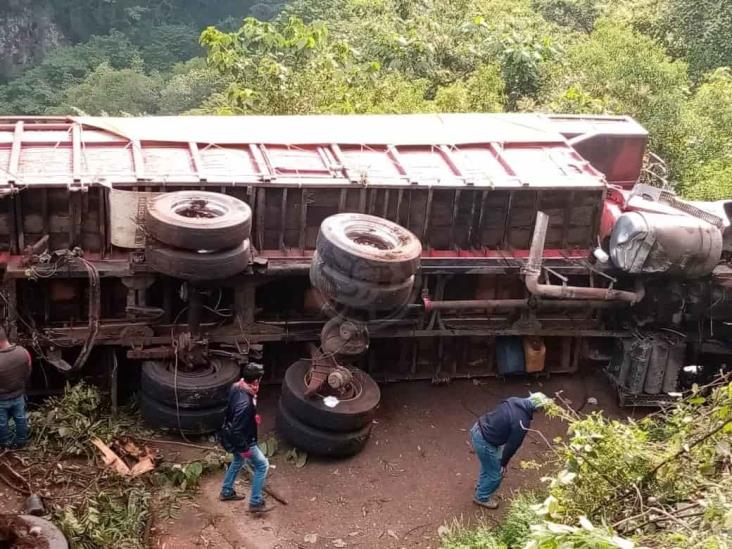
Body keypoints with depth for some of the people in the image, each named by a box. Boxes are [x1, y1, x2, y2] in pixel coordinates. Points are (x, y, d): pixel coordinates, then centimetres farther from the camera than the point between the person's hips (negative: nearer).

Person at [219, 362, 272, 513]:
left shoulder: (237, 386, -11)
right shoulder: (245, 403, -39)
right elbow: (237, 430, -33)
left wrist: (252, 416, 11)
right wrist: (244, 449, -22)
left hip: (232, 435, 9)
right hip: (242, 440, -9)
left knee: (238, 461, 31)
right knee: (262, 465, 6)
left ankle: (226, 492, 47)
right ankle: (256, 502, 14)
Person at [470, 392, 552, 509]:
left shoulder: (515, 400, -3)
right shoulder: (522, 422, -25)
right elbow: (512, 445, -14)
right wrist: (503, 463, 2)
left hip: (478, 428, 8)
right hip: (484, 441, -8)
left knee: (489, 464, 33)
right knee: (495, 473, 13)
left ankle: (481, 486, 53)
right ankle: (482, 497, 33)